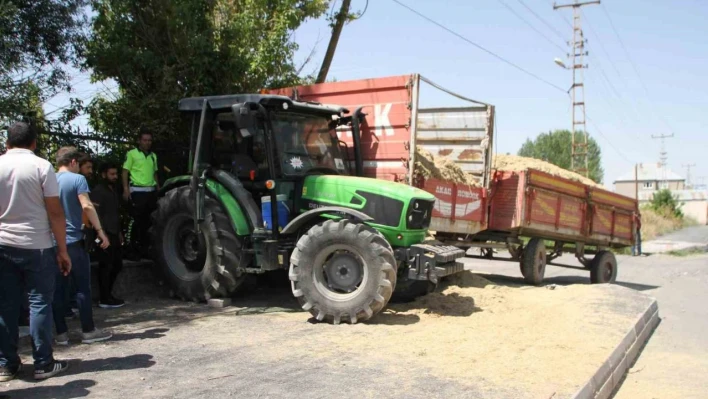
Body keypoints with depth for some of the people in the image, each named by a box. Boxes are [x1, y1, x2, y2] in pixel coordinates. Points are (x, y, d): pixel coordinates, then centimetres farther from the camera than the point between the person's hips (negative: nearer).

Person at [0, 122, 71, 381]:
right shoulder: (41, 166, -8)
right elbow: (55, 213, -11)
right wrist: (62, 250, -5)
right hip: (36, 245, -4)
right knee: (40, 304, 3)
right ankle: (44, 364, 7)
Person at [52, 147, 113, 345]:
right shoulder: (77, 179, -7)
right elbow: (86, 206, -18)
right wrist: (100, 231, -16)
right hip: (73, 241, -5)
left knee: (58, 289, 8)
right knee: (82, 287, 3)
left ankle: (61, 333, 11)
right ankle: (88, 331, 8)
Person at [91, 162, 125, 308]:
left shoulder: (114, 190, 18)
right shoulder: (98, 191, -11)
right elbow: (96, 215, -18)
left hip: (114, 234, 9)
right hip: (105, 235, -9)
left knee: (117, 264, 14)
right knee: (106, 266, -4)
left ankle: (107, 294, 26)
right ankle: (104, 299, 4)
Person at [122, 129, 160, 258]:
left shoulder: (153, 156, 16)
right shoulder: (132, 154, -1)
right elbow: (125, 172, -4)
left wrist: (159, 188, 16)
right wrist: (126, 189, -14)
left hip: (151, 191, 6)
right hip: (137, 191, -5)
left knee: (150, 219, 7)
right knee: (138, 220, -2)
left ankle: (146, 246, 17)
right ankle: (135, 246, 9)